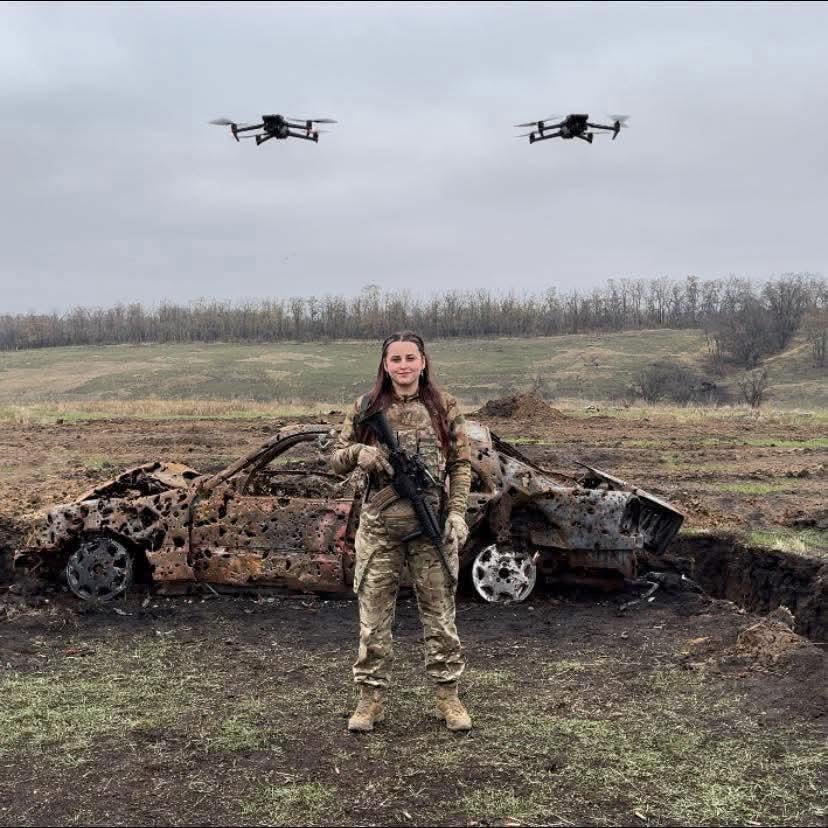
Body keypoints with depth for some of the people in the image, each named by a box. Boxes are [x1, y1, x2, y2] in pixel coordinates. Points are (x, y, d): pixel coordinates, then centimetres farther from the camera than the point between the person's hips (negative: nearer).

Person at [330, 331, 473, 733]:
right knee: (373, 614, 6)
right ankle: (371, 698, 18)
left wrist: (457, 512, -6)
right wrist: (358, 452, -14)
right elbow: (336, 458, 8)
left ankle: (447, 695, 21)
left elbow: (460, 464, 4)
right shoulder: (366, 407, 3)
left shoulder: (444, 406, 2)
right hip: (378, 525, 1)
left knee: (440, 612, 8)